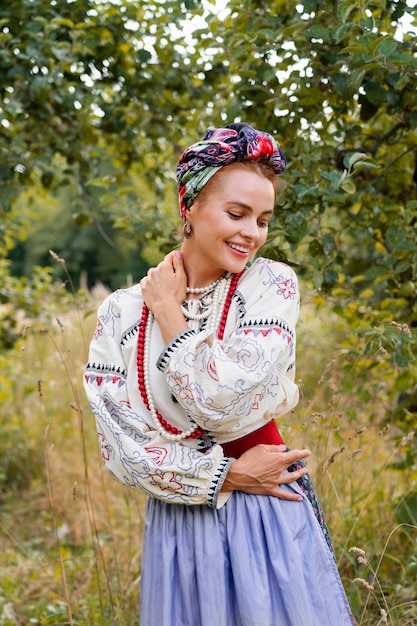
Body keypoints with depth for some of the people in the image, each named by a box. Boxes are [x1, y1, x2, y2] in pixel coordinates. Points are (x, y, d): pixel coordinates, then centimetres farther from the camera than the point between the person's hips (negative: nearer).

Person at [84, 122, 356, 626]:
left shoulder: (272, 284, -8)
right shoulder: (122, 312, -4)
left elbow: (225, 402, -20)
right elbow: (121, 448, -8)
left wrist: (169, 310, -11)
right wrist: (225, 476, -14)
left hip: (269, 522, -1)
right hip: (178, 523, 1)